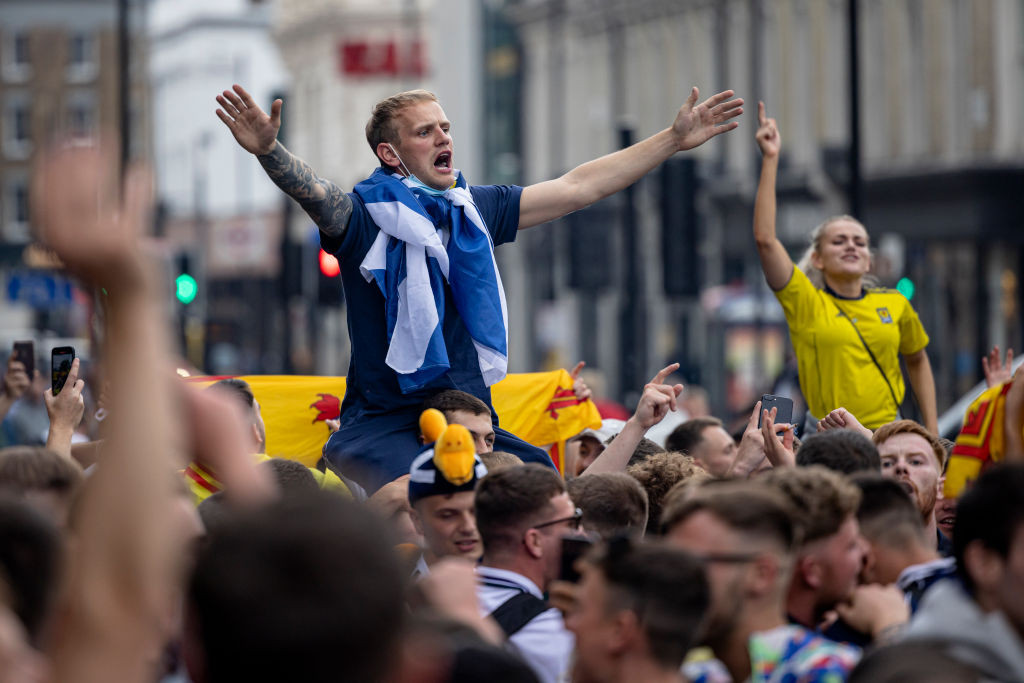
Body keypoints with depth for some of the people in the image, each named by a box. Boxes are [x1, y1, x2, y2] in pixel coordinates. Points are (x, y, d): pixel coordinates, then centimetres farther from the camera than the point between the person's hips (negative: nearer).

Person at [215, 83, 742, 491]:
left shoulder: (474, 210, 13)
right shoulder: (368, 216, -4)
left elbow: (576, 188, 19)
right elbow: (311, 191, -25)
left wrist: (674, 139, 21)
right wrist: (268, 150, -48)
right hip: (384, 423, -5)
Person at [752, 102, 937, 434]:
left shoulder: (894, 304, 8)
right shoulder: (806, 303, -1)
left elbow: (917, 360, 24)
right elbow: (765, 238, -11)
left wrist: (932, 431, 18)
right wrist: (770, 160, -13)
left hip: (888, 435, 3)